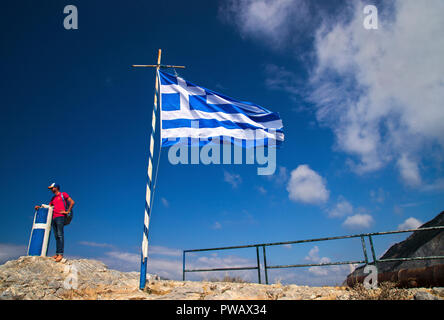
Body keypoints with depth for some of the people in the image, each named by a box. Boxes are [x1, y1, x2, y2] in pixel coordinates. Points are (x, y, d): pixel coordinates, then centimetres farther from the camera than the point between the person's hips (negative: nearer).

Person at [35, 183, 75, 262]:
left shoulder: (63, 194, 6)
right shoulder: (53, 198, 27)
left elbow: (72, 202, -2)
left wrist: (67, 211, -7)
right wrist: (40, 207, 15)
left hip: (60, 217, -7)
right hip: (54, 218, 7)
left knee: (60, 235, -15)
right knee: (56, 236, 2)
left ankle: (61, 254, -21)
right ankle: (57, 254, 1)